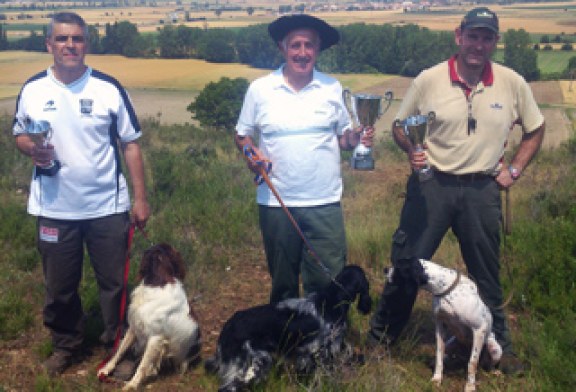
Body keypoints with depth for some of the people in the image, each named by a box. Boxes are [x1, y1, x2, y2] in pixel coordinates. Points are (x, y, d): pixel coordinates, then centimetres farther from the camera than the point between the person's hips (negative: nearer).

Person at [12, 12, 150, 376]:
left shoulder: (109, 89, -6)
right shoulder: (32, 90, -1)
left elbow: (131, 144, -1)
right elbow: (19, 134, 12)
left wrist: (141, 197, -5)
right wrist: (32, 148, -13)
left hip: (108, 207, -1)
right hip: (54, 210, 2)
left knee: (115, 283, 10)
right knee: (59, 287, 14)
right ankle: (66, 345, 36)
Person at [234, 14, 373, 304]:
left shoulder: (333, 88, 4)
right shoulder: (260, 89, 1)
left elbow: (343, 137, 11)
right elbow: (242, 135, 8)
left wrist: (357, 138, -11)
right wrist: (251, 153, -12)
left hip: (324, 203, 0)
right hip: (276, 203, 0)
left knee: (327, 283, -1)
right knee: (282, 283, 14)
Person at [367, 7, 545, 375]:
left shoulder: (513, 83, -2)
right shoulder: (428, 80, -6)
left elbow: (535, 129, 13)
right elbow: (400, 125, 5)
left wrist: (513, 170, 5)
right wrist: (411, 150, -14)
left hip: (482, 190, 1)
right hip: (431, 184, -1)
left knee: (487, 273, 13)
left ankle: (500, 347, 30)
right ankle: (379, 339, 20)